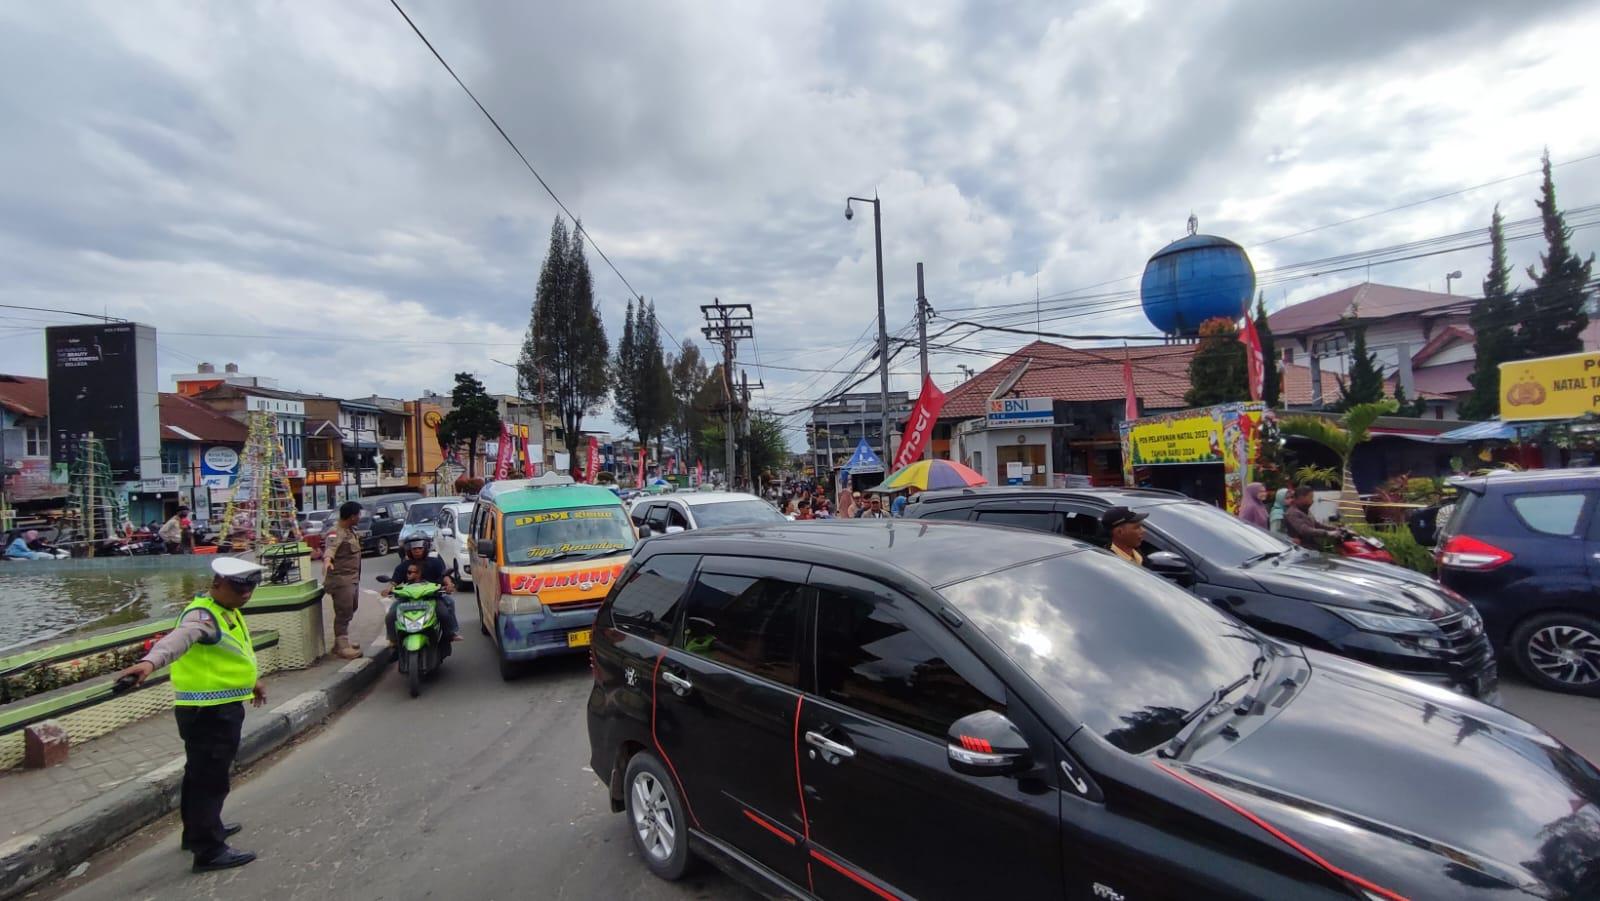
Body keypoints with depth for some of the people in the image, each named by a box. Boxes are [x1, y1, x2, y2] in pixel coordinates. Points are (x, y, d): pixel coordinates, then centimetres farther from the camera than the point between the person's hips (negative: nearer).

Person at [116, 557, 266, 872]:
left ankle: (198, 830, 41)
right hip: (208, 711, -10)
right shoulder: (203, 616, -20)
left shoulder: (228, 611, 12)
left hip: (221, 708, 10)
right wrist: (150, 661, -61)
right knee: (210, 778, -2)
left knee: (201, 773, 24)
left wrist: (253, 678, 39)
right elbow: (178, 639, -42)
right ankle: (209, 851, 7)